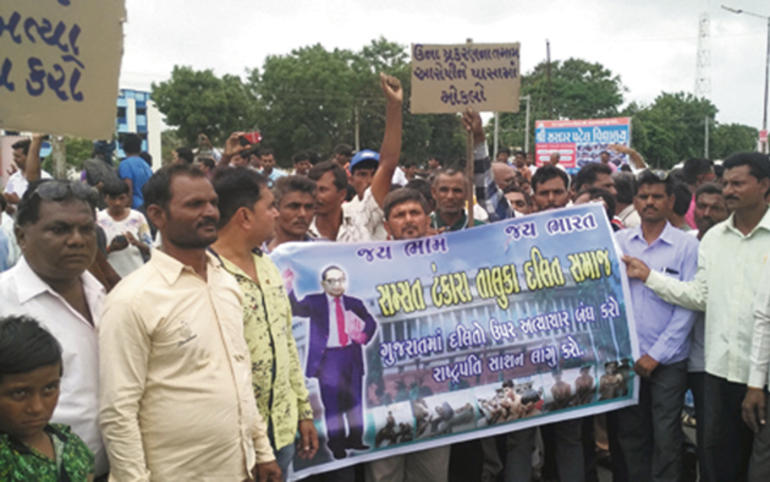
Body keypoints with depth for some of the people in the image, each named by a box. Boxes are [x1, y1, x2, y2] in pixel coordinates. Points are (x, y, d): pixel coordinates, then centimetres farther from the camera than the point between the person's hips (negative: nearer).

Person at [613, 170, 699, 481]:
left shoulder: (687, 246, -4)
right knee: (630, 434, 12)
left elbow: (688, 306, -7)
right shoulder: (617, 241, 4)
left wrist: (656, 355, -10)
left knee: (666, 439, 3)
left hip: (667, 361, -3)